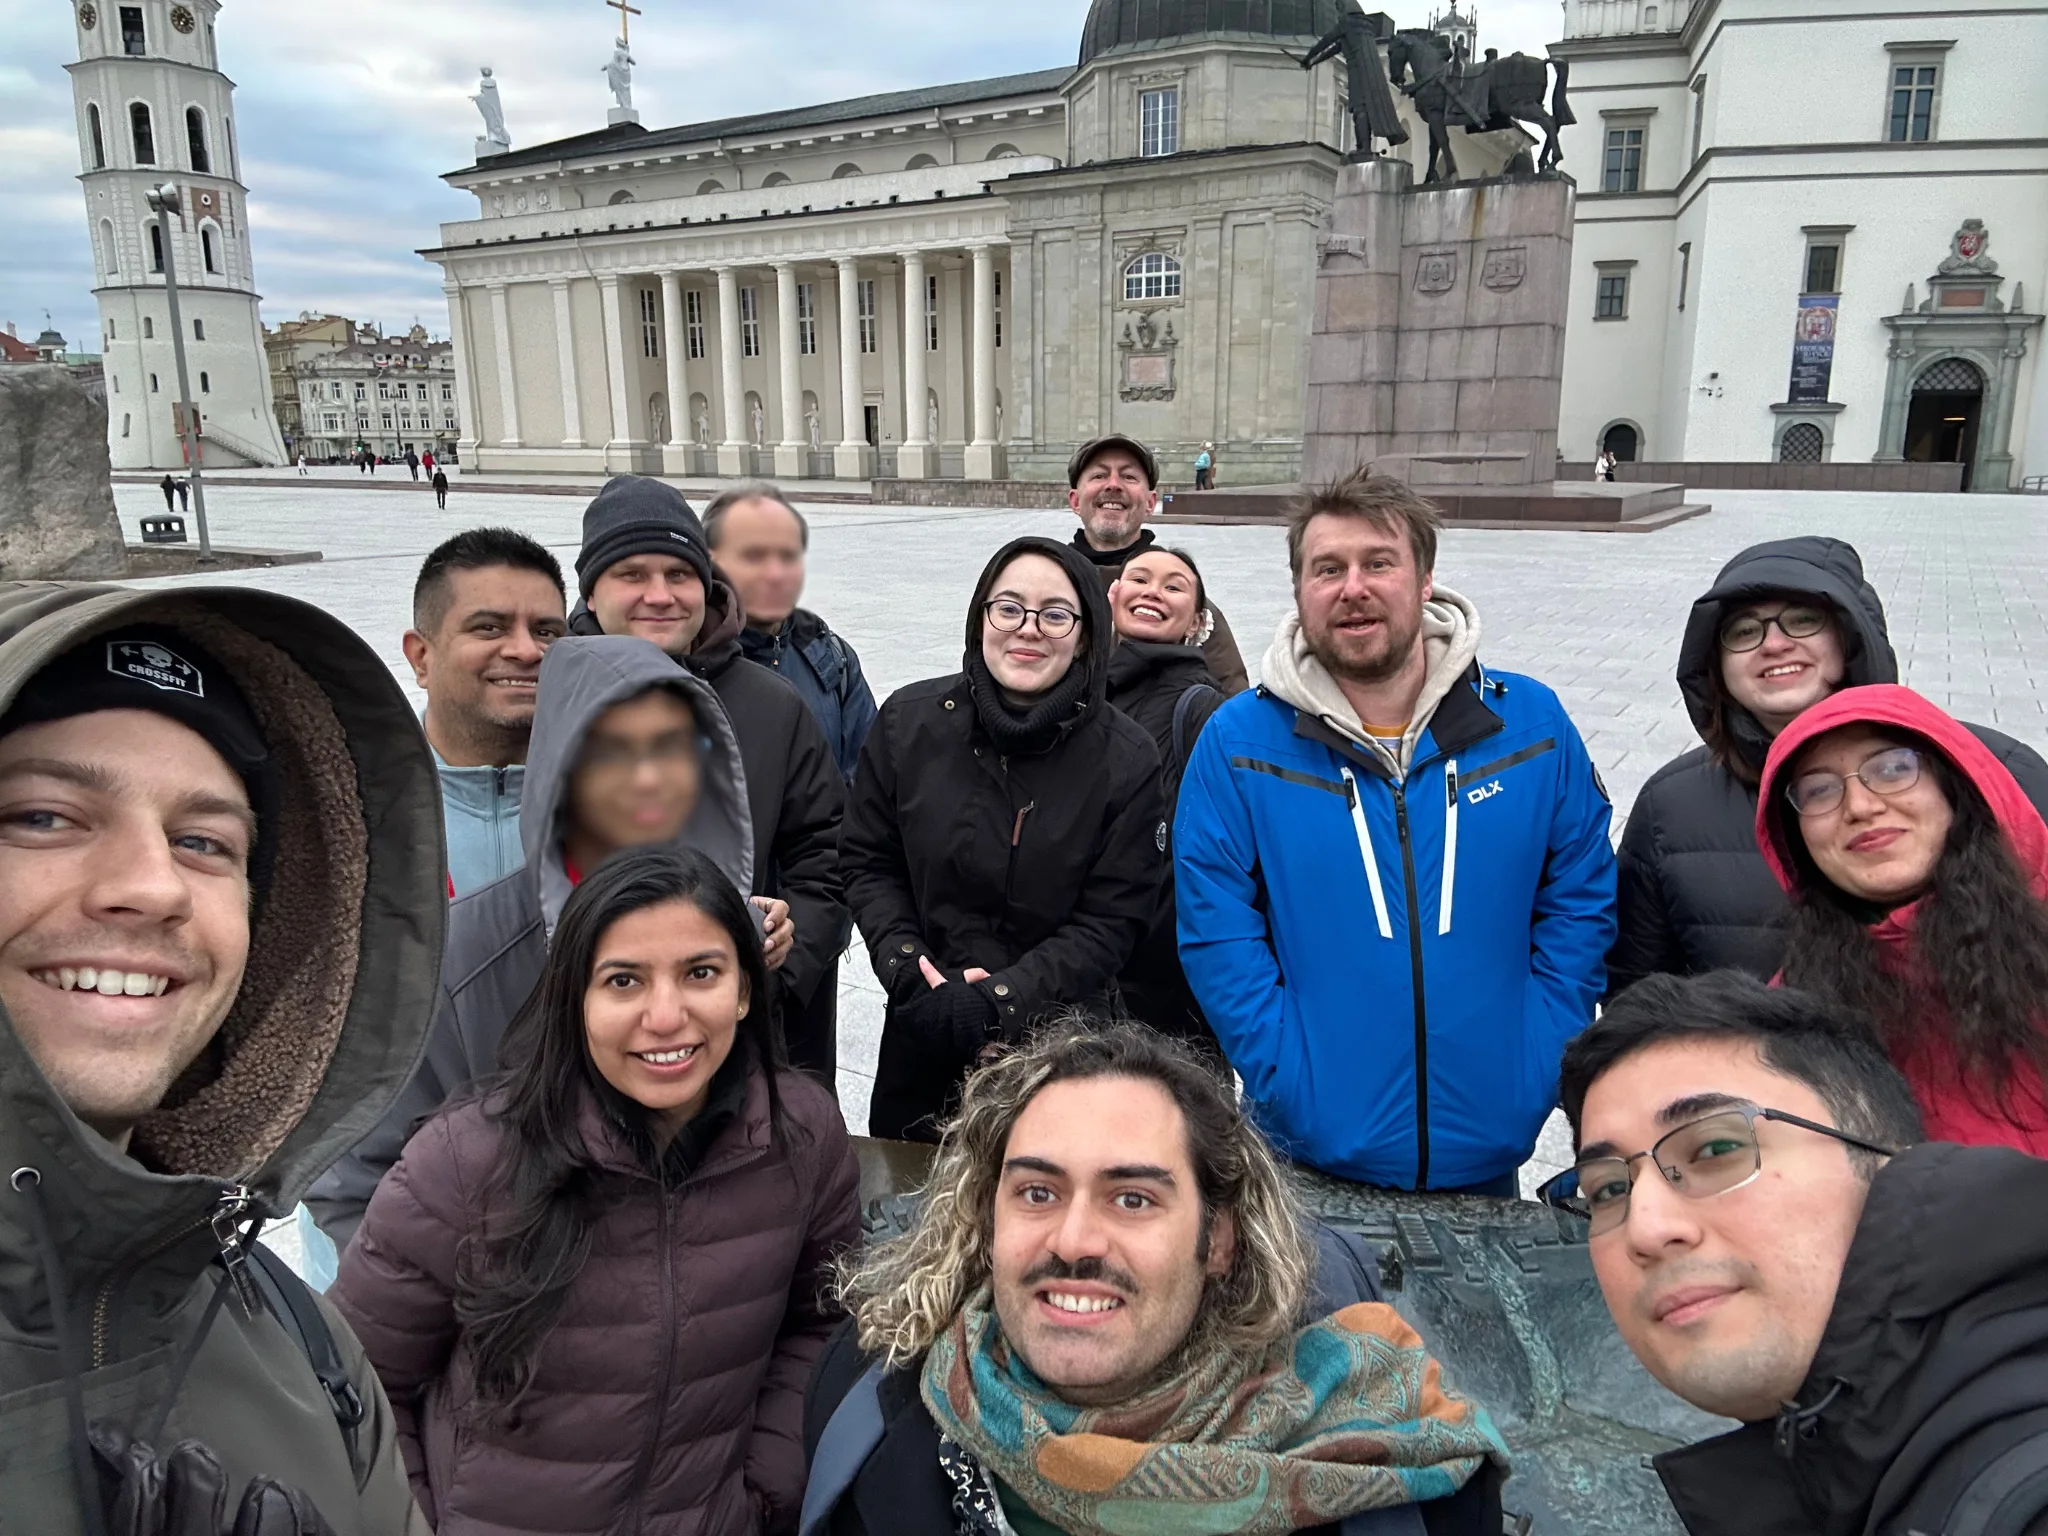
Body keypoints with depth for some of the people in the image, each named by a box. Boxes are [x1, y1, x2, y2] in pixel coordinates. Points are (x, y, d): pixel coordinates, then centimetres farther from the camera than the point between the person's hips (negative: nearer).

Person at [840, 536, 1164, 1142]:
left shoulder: (1127, 760, -9)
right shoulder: (909, 721, -3)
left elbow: (1110, 921, -9)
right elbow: (868, 863, 3)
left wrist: (998, 1000, -19)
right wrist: (911, 973, -12)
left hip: (1058, 1047, -2)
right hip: (920, 1046, 2)